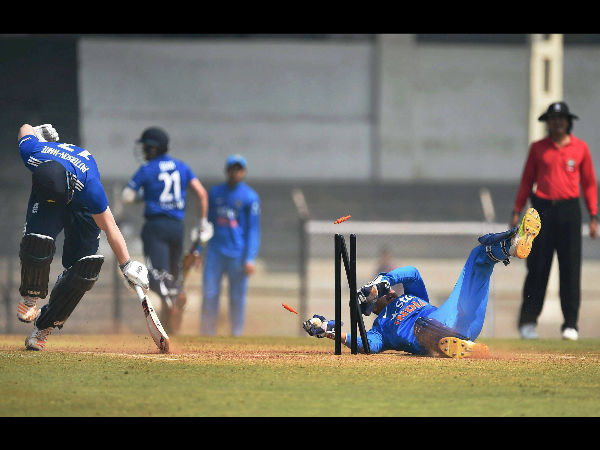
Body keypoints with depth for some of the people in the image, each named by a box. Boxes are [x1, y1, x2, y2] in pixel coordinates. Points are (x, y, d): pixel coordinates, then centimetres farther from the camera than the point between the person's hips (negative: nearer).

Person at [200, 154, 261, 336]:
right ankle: (206, 335, 1)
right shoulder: (214, 193, 12)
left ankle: (237, 335, 8)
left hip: (237, 253, -3)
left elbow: (254, 229, -2)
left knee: (237, 297, 0)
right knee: (209, 295, -3)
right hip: (215, 251, 3)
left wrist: (250, 259, -11)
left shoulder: (250, 197, 0)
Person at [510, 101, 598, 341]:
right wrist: (516, 211, 5)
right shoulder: (538, 148, 8)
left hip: (569, 210, 0)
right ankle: (528, 321, 5)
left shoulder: (580, 148, 7)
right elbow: (527, 180, 11)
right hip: (542, 209, 0)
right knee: (537, 267, -2)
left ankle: (571, 323, 2)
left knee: (571, 267, -3)